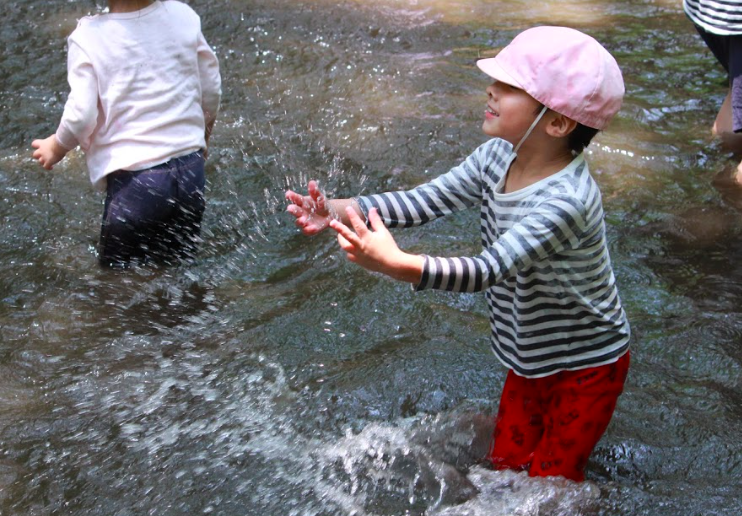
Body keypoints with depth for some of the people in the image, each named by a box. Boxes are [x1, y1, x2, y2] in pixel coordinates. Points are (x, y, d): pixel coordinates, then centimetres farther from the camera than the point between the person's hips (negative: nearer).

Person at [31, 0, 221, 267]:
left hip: (134, 178, -4)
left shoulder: (88, 37, -10)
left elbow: (80, 116, -13)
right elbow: (212, 90, 8)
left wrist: (55, 148, 8)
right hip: (190, 168, 4)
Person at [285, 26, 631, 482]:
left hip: (587, 364, -7)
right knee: (506, 463, 21)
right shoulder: (496, 157, -12)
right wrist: (339, 210, -24)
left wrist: (397, 265, -58)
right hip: (532, 357, 7)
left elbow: (490, 270, -45)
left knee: (550, 481, 8)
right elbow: (426, 201, -12)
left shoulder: (566, 201, -37)